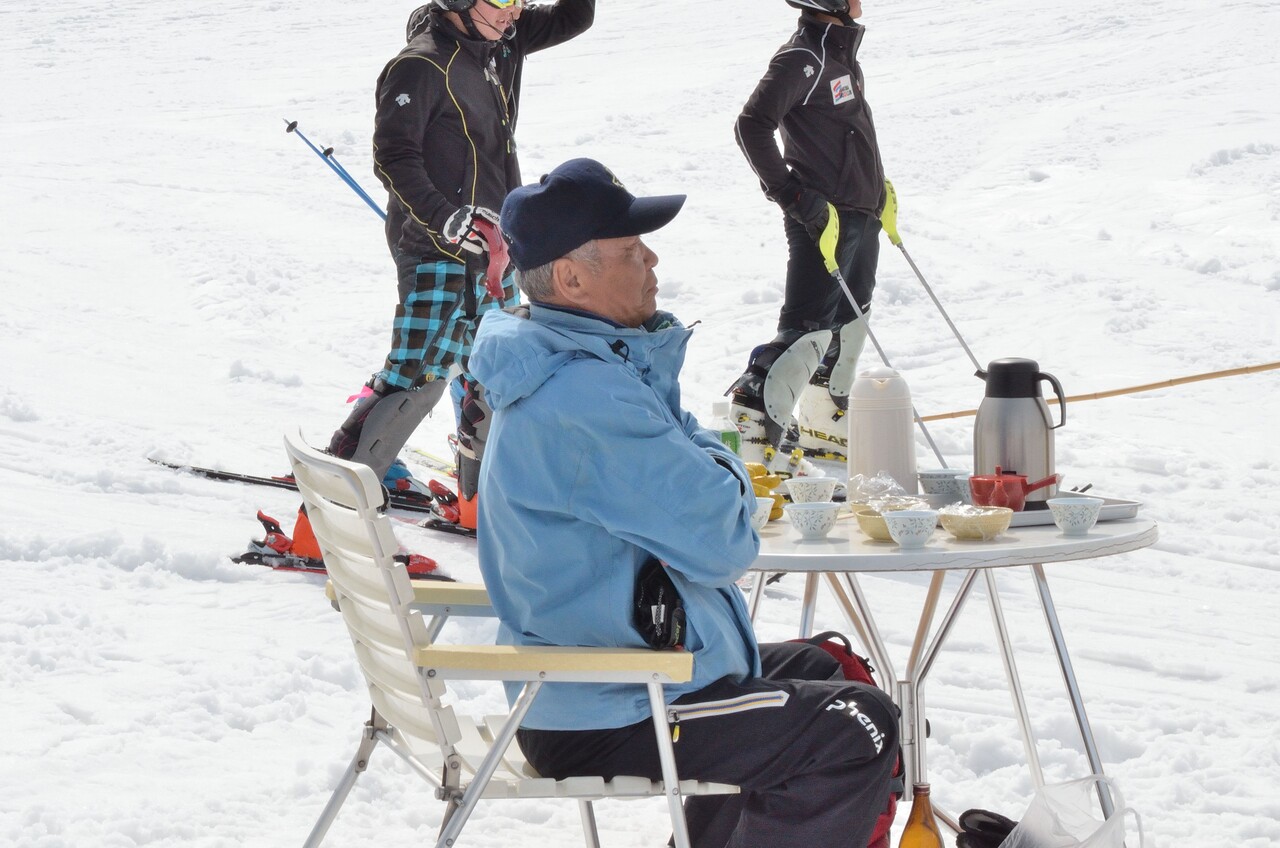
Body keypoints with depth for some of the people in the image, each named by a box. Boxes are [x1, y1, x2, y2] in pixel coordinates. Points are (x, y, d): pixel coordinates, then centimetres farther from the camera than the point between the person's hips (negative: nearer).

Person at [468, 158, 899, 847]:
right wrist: (728, 484, -5)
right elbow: (721, 542, -24)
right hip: (602, 723, -11)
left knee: (812, 672, 27)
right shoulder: (584, 397, -26)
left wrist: (709, 472, -6)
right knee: (857, 729, -10)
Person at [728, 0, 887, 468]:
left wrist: (876, 185, 23)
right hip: (822, 219, -10)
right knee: (808, 331, -14)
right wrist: (792, 196, -22)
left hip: (861, 218, 10)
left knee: (847, 330, 17)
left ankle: (822, 429, 28)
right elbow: (752, 126, -22)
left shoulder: (843, 55, 13)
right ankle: (751, 426, -13)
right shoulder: (803, 59, -17)